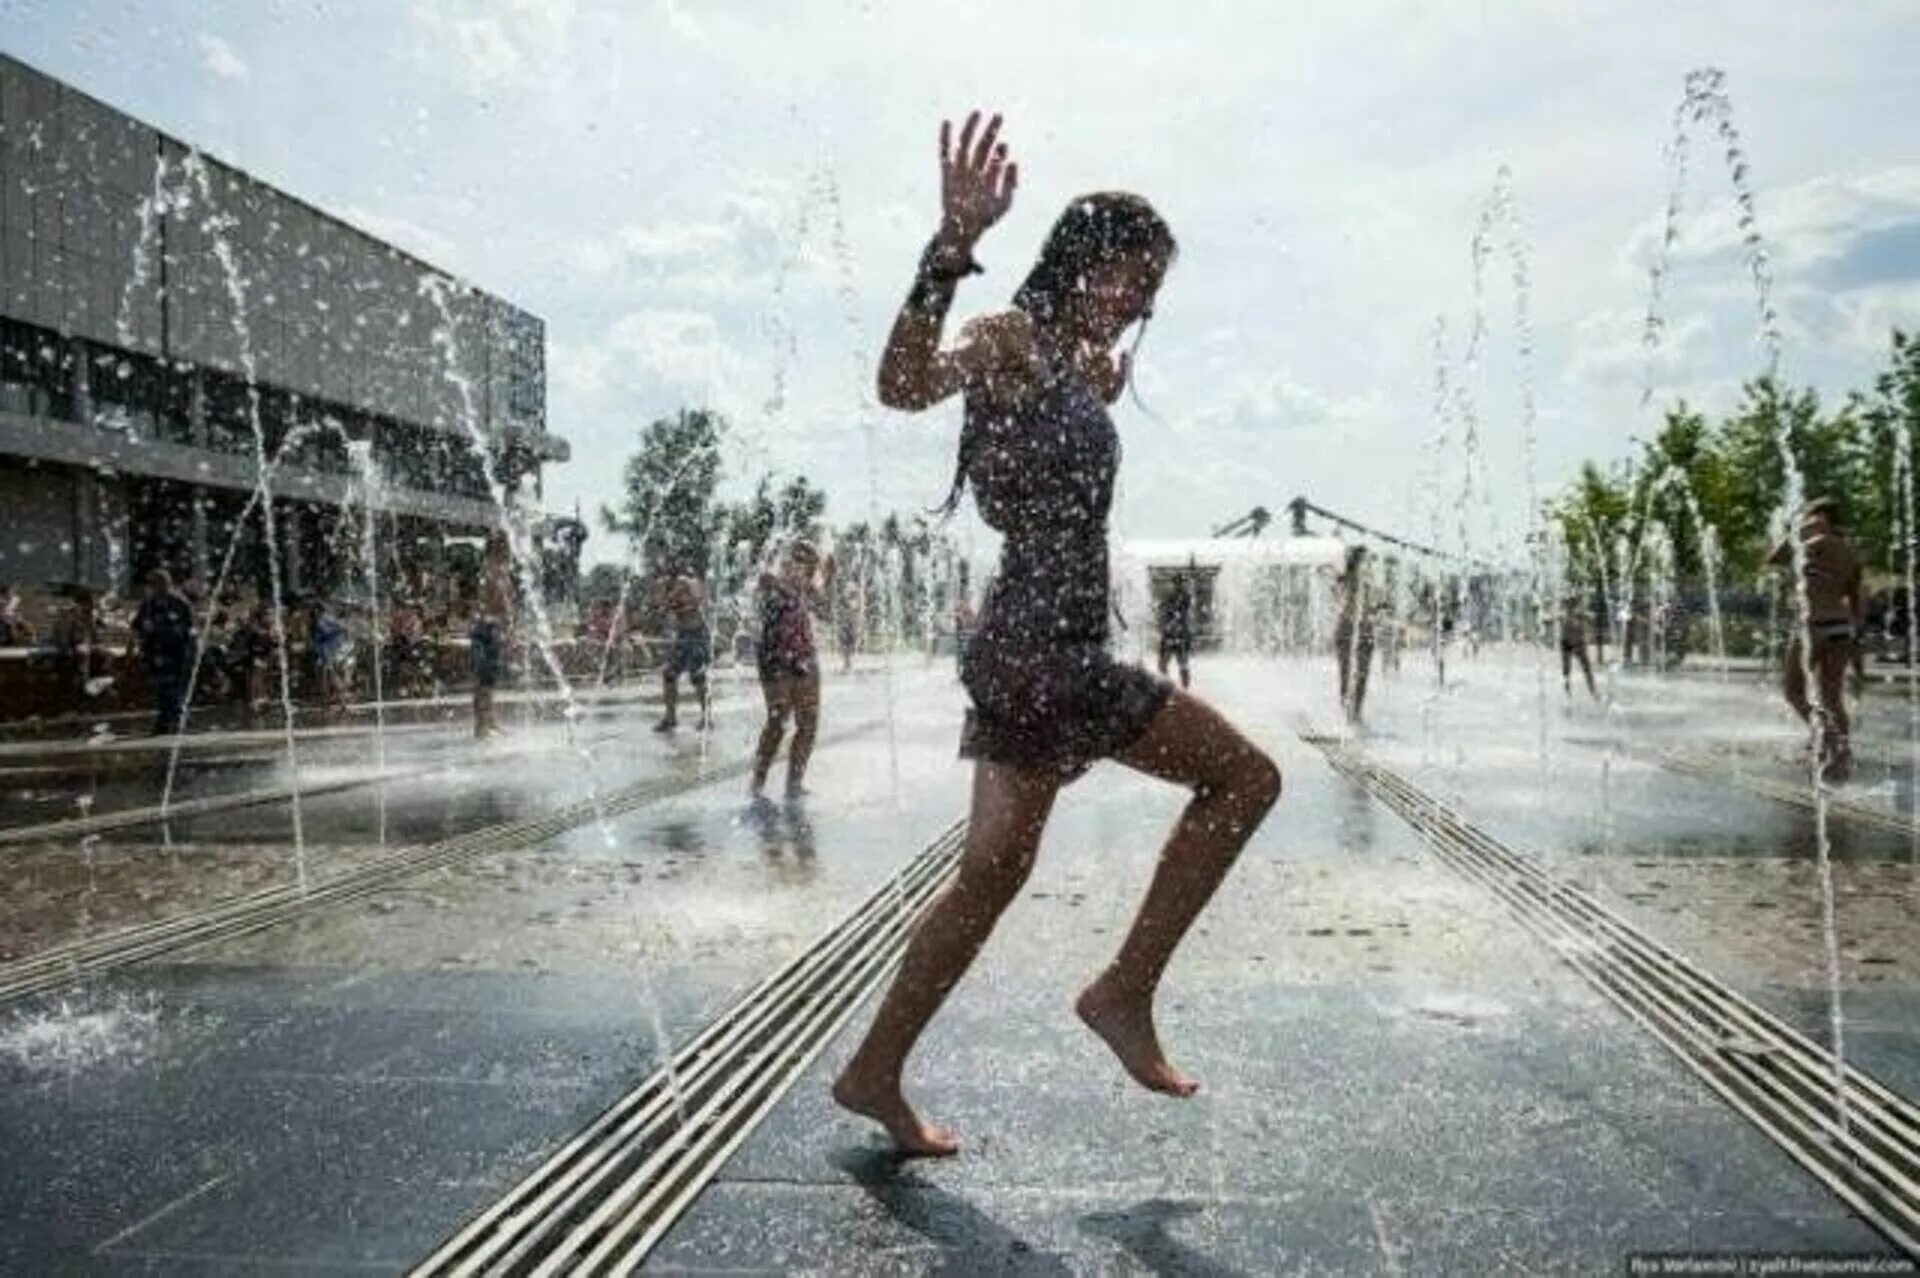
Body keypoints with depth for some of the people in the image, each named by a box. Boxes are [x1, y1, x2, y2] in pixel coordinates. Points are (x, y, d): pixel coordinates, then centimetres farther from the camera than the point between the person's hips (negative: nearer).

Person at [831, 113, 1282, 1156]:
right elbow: (905, 384, -31)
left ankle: (875, 1074, 21)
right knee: (1244, 776, -3)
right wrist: (952, 247, -41)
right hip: (1038, 648, -10)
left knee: (992, 873, 13)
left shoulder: (1076, 362, 19)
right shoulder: (1012, 339, -8)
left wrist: (1108, 376, 38)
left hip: (1045, 649, 10)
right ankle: (1125, 991, 5)